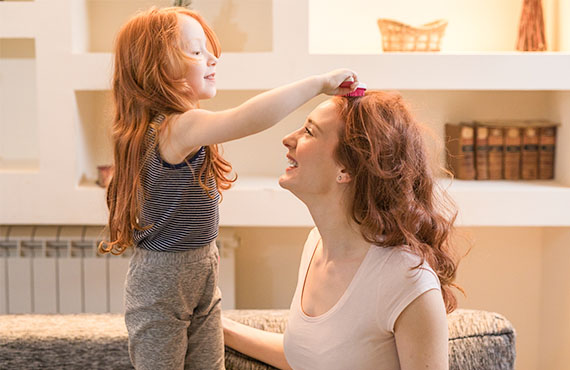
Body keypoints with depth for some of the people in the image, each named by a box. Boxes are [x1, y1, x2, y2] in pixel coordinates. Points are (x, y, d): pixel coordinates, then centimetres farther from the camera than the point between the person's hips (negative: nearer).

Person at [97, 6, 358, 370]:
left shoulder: (173, 126, 6)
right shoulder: (177, 128, -28)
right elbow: (247, 119, -43)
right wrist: (318, 83, -40)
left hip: (203, 273, 9)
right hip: (163, 282, -9)